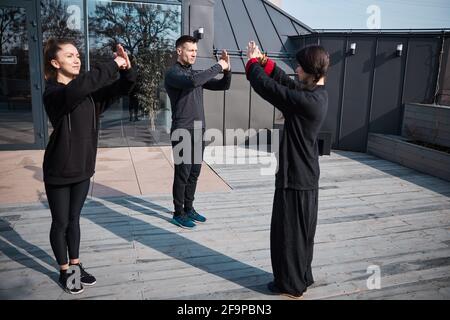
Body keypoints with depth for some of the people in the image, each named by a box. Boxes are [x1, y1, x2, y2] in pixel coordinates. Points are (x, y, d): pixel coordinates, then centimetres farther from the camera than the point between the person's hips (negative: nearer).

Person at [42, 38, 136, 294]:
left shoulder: (90, 91, 2)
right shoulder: (53, 93, -17)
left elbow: (121, 89, -4)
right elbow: (76, 88, -38)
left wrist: (126, 69, -25)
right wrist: (112, 65, -35)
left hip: (82, 168, 5)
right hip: (59, 171, -5)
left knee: (74, 220, 19)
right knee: (60, 223, 10)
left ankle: (76, 265, 34)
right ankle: (65, 271, 27)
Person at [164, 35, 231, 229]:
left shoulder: (196, 73, 14)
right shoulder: (173, 73, -8)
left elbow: (223, 86, 13)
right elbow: (193, 81, -29)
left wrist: (226, 70, -5)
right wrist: (217, 67, -21)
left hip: (198, 131, 7)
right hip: (182, 133, -7)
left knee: (194, 173, 12)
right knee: (182, 174, -1)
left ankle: (189, 209, 24)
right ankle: (179, 213, 11)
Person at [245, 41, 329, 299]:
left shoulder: (306, 101, -25)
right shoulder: (318, 94, 4)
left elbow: (268, 88, -19)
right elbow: (286, 82, 14)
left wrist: (253, 62, -2)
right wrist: (265, 62, 5)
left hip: (296, 178, -9)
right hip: (306, 176, 9)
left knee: (288, 231, 6)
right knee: (301, 230, 20)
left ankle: (291, 285, 22)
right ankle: (302, 278, 36)